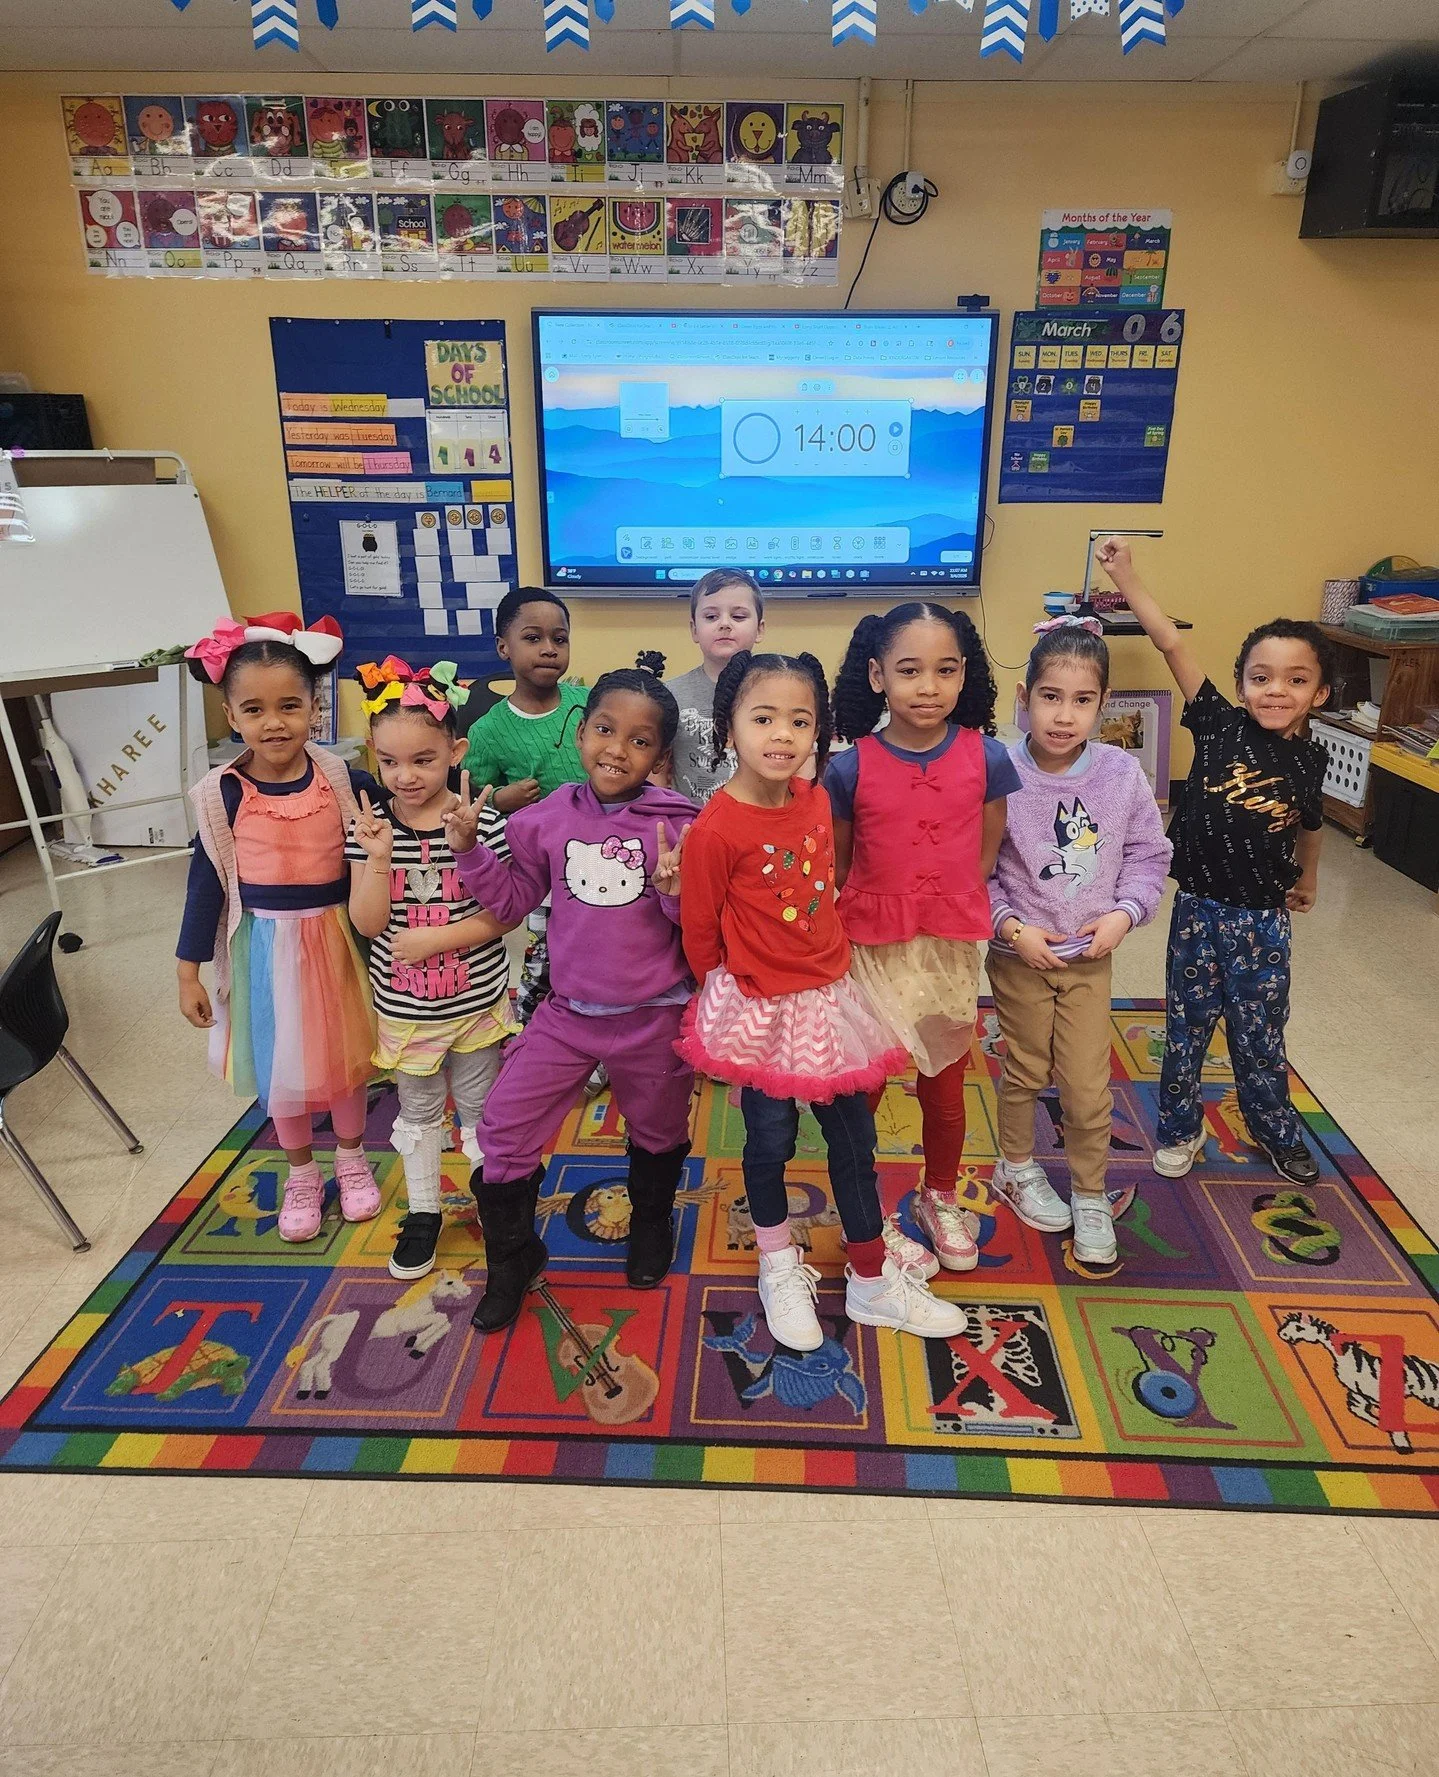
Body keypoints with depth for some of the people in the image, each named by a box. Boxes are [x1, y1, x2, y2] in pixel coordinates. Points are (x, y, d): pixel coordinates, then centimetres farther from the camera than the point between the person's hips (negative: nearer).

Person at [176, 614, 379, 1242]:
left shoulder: (340, 779, -11)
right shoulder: (221, 794, -11)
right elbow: (205, 882, -4)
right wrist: (188, 972, -1)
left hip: (336, 937, 0)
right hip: (265, 946, 0)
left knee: (345, 1053, 16)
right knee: (281, 1068, 13)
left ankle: (351, 1161, 41)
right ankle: (301, 1176, 37)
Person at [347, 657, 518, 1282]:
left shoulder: (483, 824, -16)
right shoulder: (371, 826, -9)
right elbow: (368, 923, -12)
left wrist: (437, 937, -23)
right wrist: (377, 857, -25)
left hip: (476, 1002, -2)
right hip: (403, 1008, 2)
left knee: (480, 1108, 16)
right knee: (418, 1112, 20)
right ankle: (423, 1212, 39)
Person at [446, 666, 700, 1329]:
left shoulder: (676, 823, -12)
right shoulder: (549, 818, -4)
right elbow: (513, 899, 6)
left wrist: (678, 890, -28)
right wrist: (469, 850, -6)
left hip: (654, 1018, -1)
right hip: (569, 1012, 2)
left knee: (658, 1132, 20)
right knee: (503, 1125, 1)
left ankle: (651, 1227, 53)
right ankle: (512, 1260, 27)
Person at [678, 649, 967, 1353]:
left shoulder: (816, 801, -2)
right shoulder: (715, 828, -20)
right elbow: (699, 932, -9)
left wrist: (827, 957, 14)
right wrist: (729, 1000, 3)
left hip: (829, 996, 5)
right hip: (759, 1009, -5)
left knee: (855, 1140, 13)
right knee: (770, 1142, 12)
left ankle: (873, 1283, 32)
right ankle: (780, 1271, 38)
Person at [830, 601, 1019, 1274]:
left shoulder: (985, 757, -7)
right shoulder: (850, 768, -11)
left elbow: (988, 851, 4)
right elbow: (836, 867, -2)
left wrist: (951, 910, -3)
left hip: (952, 952, 2)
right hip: (869, 952, -1)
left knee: (945, 1091, 18)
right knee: (858, 1091, 11)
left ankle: (940, 1199, 44)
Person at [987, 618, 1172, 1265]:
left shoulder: (1122, 773, -10)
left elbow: (1148, 855, 1)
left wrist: (1124, 913, -12)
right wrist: (1011, 928, -18)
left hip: (1090, 956, 2)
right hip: (1019, 955, -2)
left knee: (1089, 1088, 7)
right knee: (1026, 1072, 17)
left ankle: (1090, 1197, 30)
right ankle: (1016, 1168, 42)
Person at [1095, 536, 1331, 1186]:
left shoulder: (1308, 759, -4)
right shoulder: (1220, 725, -10)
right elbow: (1171, 643, -16)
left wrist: (1306, 878, 30)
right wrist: (1124, 573, -19)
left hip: (1261, 919, 1)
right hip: (1198, 908, -1)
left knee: (1258, 1036, 15)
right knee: (1186, 1026, 13)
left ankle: (1278, 1132, 40)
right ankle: (1179, 1130, 34)